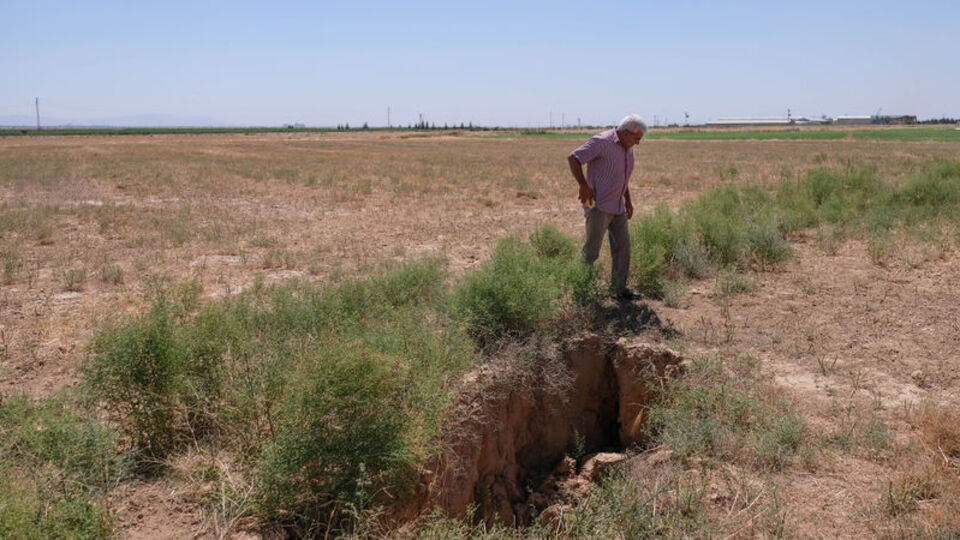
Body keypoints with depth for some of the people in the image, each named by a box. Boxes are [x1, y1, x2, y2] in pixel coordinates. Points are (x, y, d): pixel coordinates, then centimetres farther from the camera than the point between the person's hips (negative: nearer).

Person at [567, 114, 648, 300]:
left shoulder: (627, 148, 12)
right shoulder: (602, 142, -15)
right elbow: (573, 158, -19)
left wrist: (628, 200, 20)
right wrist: (583, 185, -20)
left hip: (617, 207, 8)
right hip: (598, 205, -8)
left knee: (623, 245, 5)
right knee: (592, 248, -2)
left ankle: (619, 288, 12)